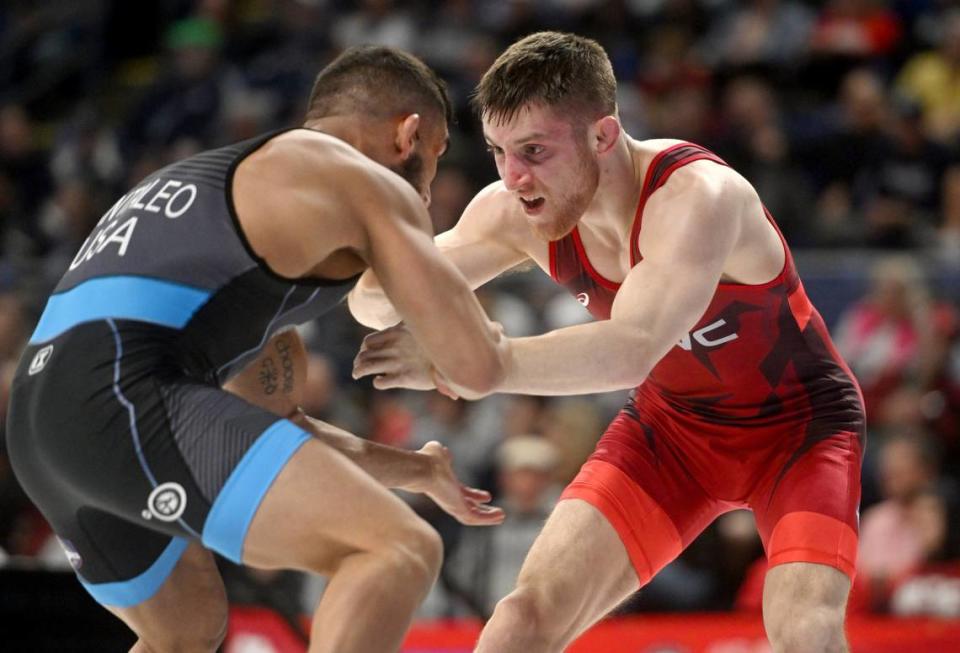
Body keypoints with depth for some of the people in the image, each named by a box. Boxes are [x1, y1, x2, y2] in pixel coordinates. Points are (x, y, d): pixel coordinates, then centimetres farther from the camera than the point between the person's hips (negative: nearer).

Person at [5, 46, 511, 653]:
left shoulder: (226, 185, 34)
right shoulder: (368, 184, 9)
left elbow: (271, 424, 40)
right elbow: (475, 365, 3)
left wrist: (416, 469, 51)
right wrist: (494, 336, 27)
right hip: (128, 398, -10)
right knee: (402, 551, -14)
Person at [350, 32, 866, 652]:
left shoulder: (697, 196, -35)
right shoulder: (514, 213, -16)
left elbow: (629, 352, -49)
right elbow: (379, 301, -11)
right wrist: (382, 273, -36)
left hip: (800, 422, -5)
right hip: (673, 425, 5)